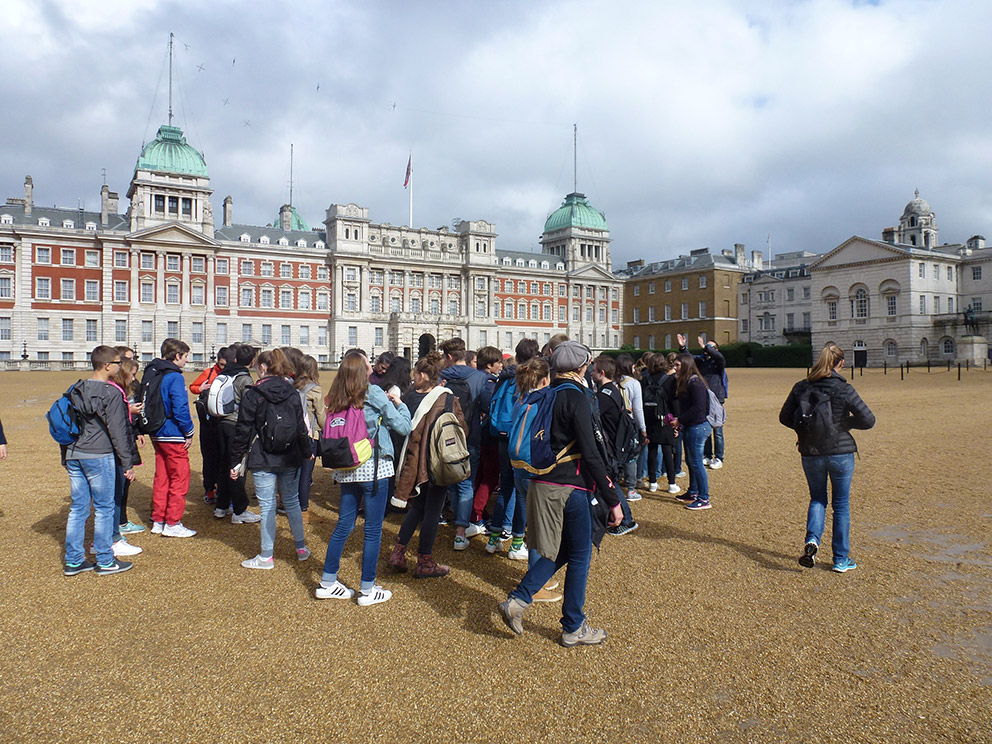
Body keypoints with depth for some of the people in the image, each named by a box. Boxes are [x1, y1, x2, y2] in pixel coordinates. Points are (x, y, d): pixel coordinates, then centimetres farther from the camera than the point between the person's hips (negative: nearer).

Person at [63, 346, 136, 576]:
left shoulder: (75, 390, 10)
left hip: (73, 456, 7)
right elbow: (117, 431, -13)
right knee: (104, 508, 2)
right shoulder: (111, 393, -12)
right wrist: (127, 463, -8)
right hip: (99, 457, -7)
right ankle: (105, 561, 10)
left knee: (77, 508, 13)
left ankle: (73, 561, 19)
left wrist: (66, 456, 24)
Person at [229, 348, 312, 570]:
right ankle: (301, 548, 24)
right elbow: (301, 426, 8)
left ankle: (266, 556, 11)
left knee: (267, 506, 2)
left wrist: (235, 461, 0)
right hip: (290, 459, 4)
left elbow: (243, 431, -7)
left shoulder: (253, 394, -8)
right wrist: (307, 451, 22)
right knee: (292, 502, 15)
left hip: (262, 460, -4)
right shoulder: (292, 393, 2)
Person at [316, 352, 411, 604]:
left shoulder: (337, 400, 6)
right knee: (373, 529, 4)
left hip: (346, 469, 6)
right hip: (373, 468, -6)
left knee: (343, 525, 16)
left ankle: (328, 583, 23)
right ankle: (368, 590, 12)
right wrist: (399, 403, 8)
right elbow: (403, 427, -10)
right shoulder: (374, 393, -10)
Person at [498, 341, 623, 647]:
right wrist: (613, 500, -14)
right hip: (571, 487, -8)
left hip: (542, 482, 8)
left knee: (560, 550, 20)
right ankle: (573, 628, 19)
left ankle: (517, 600, 12)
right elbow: (590, 454, -18)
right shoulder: (576, 398, -15)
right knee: (580, 555, 8)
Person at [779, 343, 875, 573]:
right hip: (840, 453, -2)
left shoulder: (801, 387, -2)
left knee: (817, 499, 19)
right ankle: (841, 560, 19)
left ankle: (812, 539, -6)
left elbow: (784, 417, 2)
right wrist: (846, 422, 6)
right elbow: (868, 420, -11)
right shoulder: (844, 389, -11)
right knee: (841, 504, 12)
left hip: (810, 454, 2)